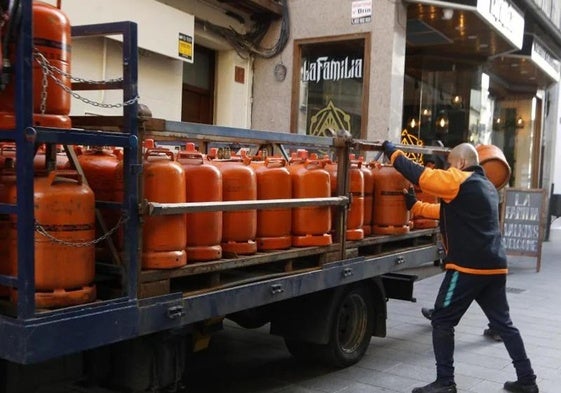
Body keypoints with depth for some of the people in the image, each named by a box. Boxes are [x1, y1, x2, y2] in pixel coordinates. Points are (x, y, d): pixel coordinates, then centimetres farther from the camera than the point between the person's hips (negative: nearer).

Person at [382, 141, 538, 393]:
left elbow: (419, 175, -10)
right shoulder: (486, 186, 20)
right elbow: (448, 212, 25)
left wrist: (392, 151, 2)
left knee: (442, 322, 0)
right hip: (495, 266, 9)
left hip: (469, 266, -9)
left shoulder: (459, 181, -7)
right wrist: (414, 206, 25)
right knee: (503, 323, 16)